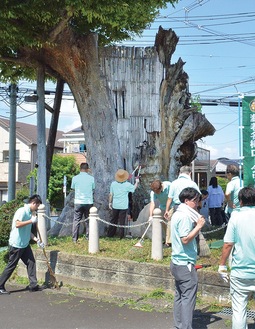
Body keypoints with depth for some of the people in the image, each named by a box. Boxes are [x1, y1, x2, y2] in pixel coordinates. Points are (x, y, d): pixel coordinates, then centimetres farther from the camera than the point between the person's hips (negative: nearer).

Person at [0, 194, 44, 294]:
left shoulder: (30, 213, 12)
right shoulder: (22, 211, -16)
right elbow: (17, 224, -30)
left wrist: (37, 240, 11)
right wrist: (31, 221, -25)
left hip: (25, 244, 9)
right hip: (16, 244, -9)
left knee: (31, 262, 6)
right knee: (11, 266, 0)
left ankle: (33, 285, 12)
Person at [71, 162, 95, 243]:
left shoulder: (75, 178, -3)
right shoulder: (91, 178, -4)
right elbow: (93, 189, 8)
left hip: (78, 202, 0)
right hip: (88, 202, 0)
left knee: (76, 220, 6)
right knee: (88, 221, 11)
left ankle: (75, 239, 4)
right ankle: (89, 238, 14)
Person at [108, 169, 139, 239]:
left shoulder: (113, 184, -5)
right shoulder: (127, 184, -10)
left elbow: (111, 194, 0)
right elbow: (134, 188, 10)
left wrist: (110, 202, 13)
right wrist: (137, 182, 28)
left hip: (115, 205, 3)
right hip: (124, 206, -3)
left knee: (113, 220, 16)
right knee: (122, 222, 3)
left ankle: (110, 234, 22)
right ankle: (121, 236, 6)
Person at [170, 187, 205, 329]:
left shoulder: (177, 214, 13)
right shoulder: (185, 217, -18)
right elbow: (185, 239, -24)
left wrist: (195, 224, 9)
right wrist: (199, 226, -19)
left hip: (177, 262, 10)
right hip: (185, 264, -10)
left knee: (180, 295, 15)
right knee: (189, 296, -5)